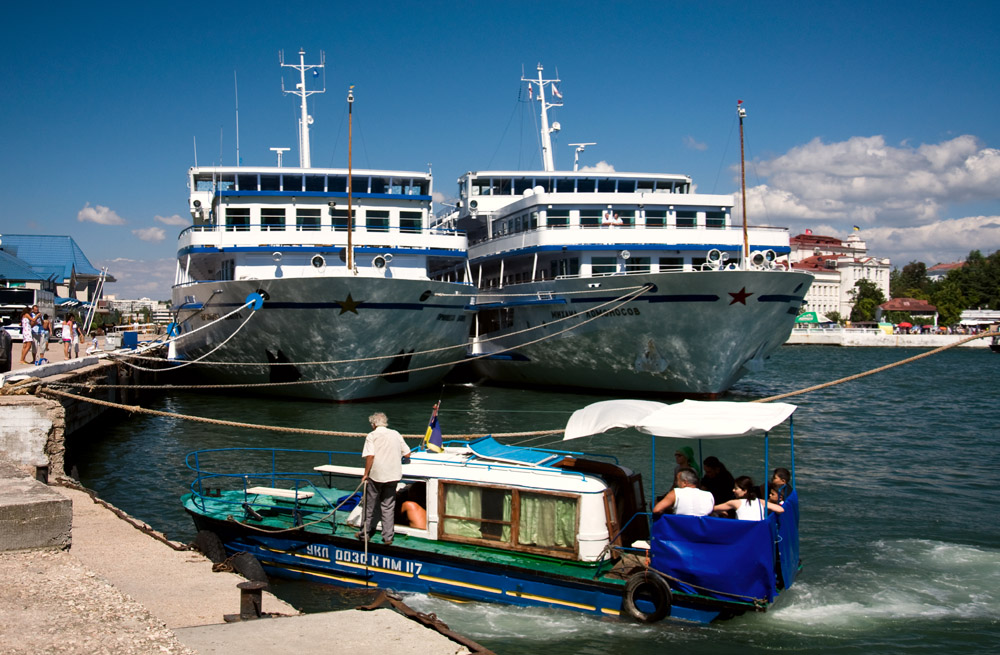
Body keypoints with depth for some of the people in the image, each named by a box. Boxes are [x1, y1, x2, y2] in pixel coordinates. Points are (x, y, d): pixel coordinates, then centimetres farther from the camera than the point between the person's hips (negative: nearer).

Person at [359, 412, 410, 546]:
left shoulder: (372, 435, -4)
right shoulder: (396, 434, 9)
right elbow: (407, 454, 9)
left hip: (376, 475, -3)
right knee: (388, 507, 10)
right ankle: (388, 537, 9)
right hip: (393, 475, 3)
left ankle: (365, 533, 20)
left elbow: (370, 455, -16)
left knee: (370, 505, 11)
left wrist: (366, 474, -9)